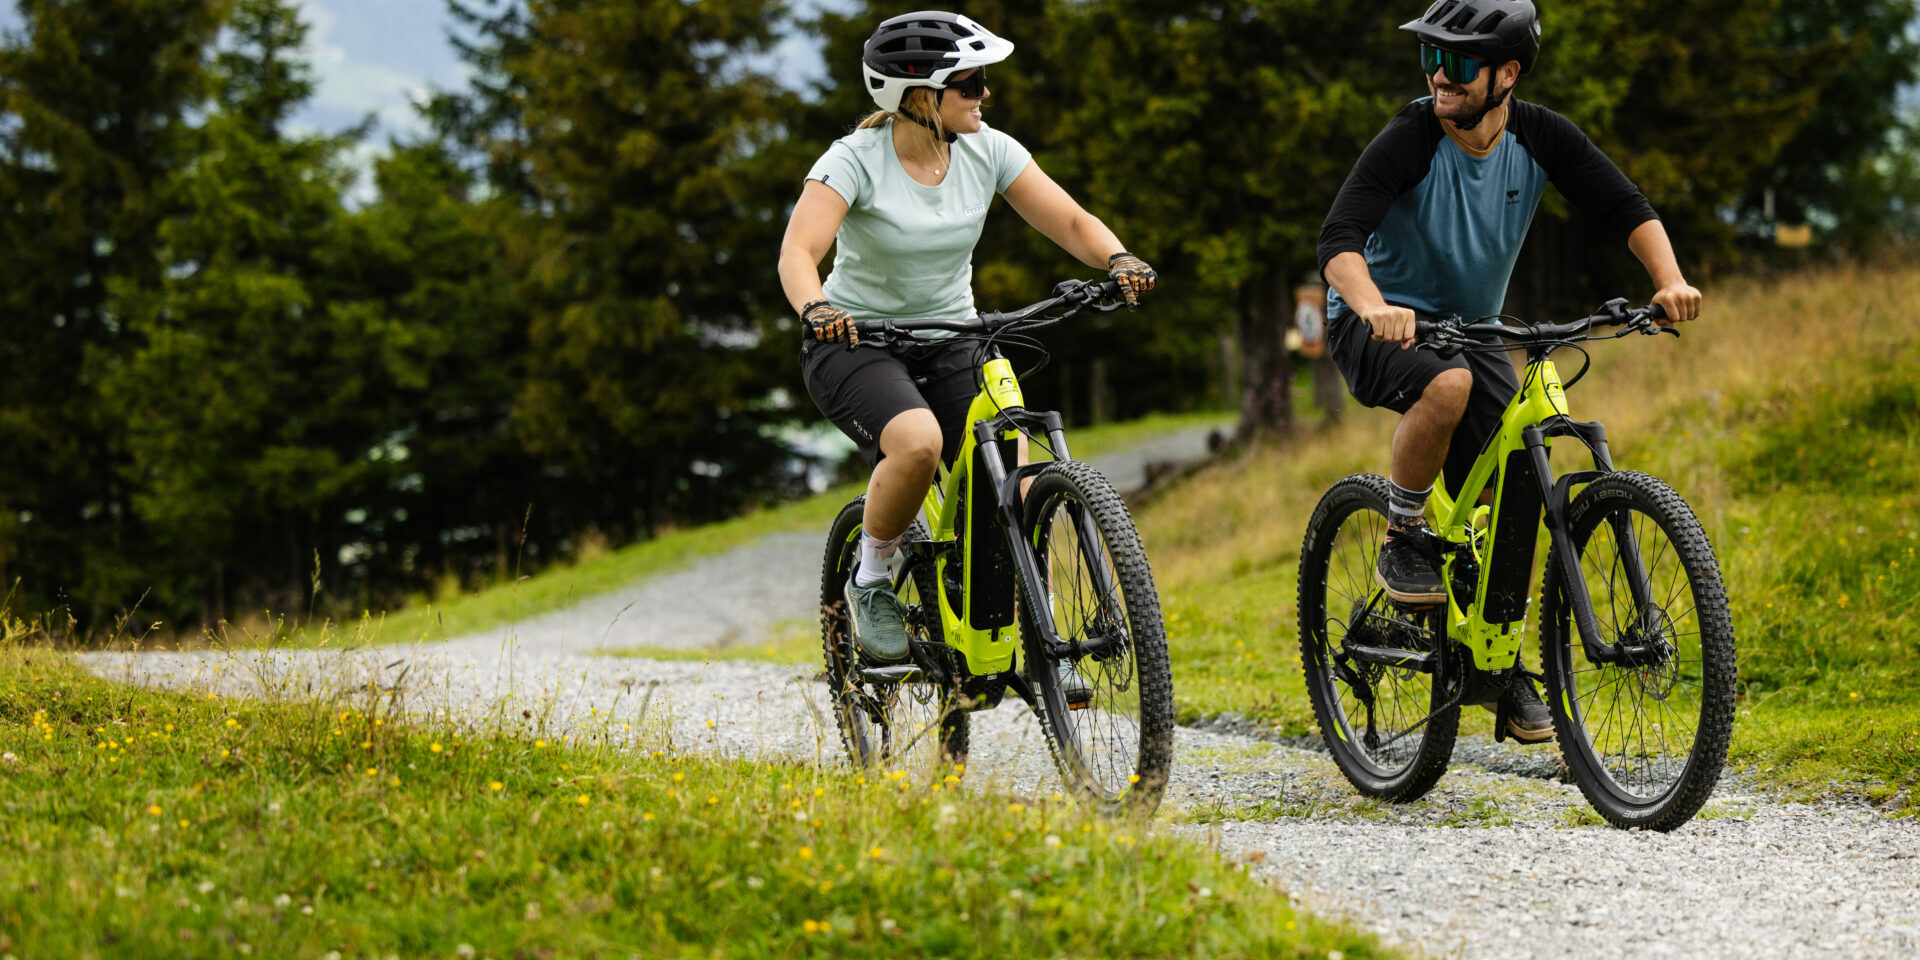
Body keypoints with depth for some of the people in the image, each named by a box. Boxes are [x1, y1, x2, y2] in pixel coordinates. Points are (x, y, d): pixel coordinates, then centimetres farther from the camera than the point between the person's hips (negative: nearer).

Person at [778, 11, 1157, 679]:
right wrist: (816, 309, -51)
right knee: (918, 441, -35)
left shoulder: (988, 151, -5)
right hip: (856, 343, -4)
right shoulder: (857, 160, -18)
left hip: (949, 343, 4)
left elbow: (1071, 222, -7)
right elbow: (798, 251, -30)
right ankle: (872, 583, -10)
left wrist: (1118, 260, -28)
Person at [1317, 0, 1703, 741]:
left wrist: (1670, 281, -30)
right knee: (1448, 385, -37)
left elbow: (1624, 207, -11)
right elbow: (1340, 237, -34)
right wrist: (1373, 309, -55)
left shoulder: (1540, 138, -11)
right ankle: (1402, 543, -16)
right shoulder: (1409, 140, -24)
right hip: (1380, 323, -5)